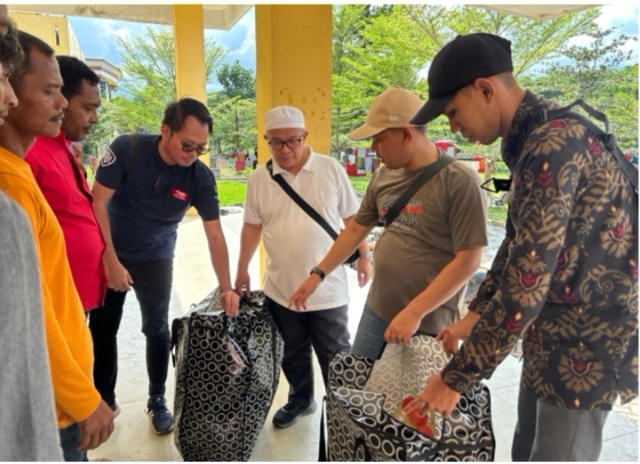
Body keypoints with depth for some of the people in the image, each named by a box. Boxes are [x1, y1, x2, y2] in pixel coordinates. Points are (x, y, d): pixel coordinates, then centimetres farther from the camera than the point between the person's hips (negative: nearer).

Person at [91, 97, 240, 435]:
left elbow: (215, 234, -15)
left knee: (157, 330, 4)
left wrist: (226, 287, -20)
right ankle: (104, 401, 28)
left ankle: (157, 402, 24)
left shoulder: (200, 178, -19)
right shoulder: (126, 149, -22)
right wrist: (111, 260, -18)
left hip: (156, 259, 0)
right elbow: (97, 203, -17)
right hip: (109, 253, 0)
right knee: (102, 328, 9)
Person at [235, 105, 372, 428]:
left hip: (327, 288, -2)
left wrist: (364, 256, -3)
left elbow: (352, 217, 0)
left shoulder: (330, 169, -6)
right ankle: (300, 400, 43)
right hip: (280, 288, 3)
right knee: (293, 353, 20)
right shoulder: (259, 178, 0)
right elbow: (252, 226, 8)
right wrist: (242, 269, 10)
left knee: (335, 355, 10)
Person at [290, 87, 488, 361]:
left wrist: (414, 313, -20)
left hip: (428, 324, -6)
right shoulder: (384, 177, 3)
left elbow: (468, 260, -18)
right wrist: (318, 274, 14)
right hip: (376, 312, 6)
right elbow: (356, 229, 14)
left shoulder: (459, 181, -16)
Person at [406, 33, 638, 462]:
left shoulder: (555, 144, -25)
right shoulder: (534, 140, 7)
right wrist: (474, 316, 13)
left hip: (588, 344, -9)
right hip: (552, 334, 9)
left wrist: (457, 377, -21)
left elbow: (526, 283, -29)